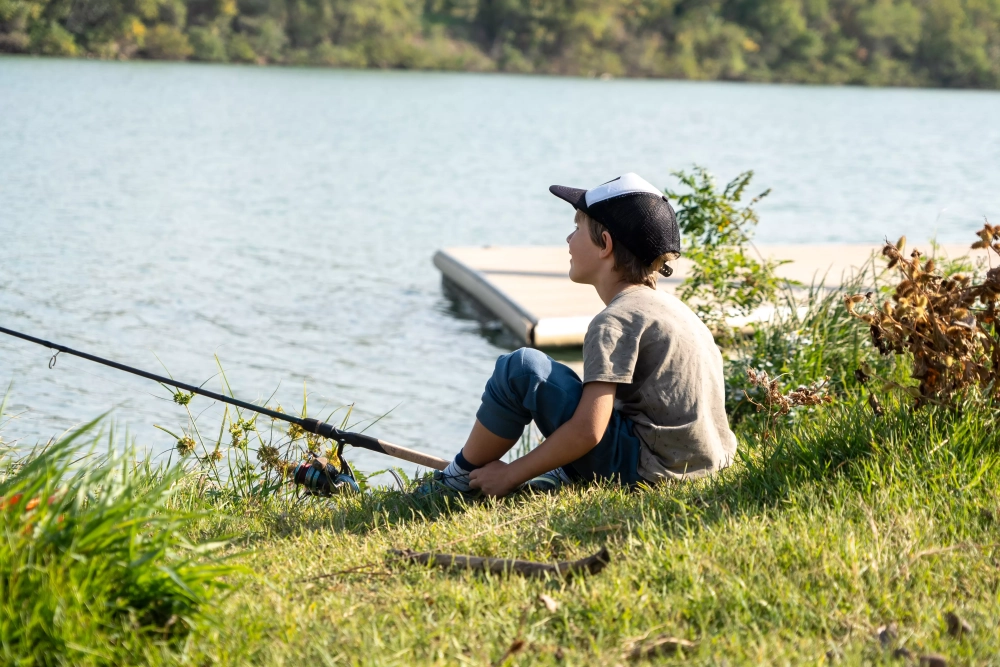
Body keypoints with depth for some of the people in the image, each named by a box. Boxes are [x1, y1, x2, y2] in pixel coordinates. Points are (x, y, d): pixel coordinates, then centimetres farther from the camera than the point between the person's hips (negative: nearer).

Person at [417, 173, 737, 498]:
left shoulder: (615, 321, -14)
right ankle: (569, 474, 25)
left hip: (650, 467, -10)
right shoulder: (666, 304, 14)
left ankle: (463, 476, 4)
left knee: (521, 368, -10)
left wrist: (510, 475, -10)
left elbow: (587, 431, -22)